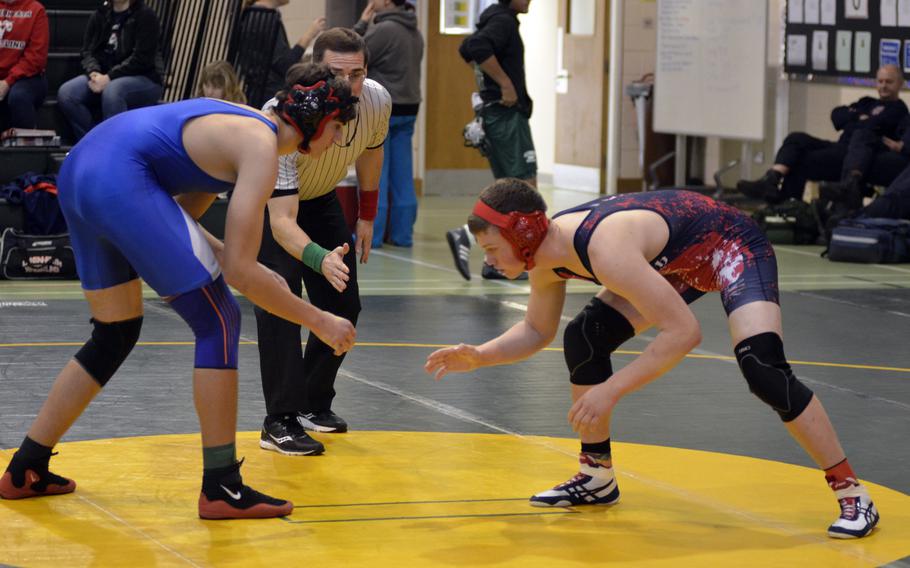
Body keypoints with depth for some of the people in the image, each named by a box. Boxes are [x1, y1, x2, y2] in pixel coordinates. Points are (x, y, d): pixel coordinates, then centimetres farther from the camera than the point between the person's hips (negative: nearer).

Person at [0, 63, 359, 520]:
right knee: (219, 324, -3)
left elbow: (181, 213, 27)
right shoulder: (261, 148, -8)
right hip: (121, 179, -10)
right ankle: (222, 489, -1)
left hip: (77, 173, 10)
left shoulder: (244, 126, 20)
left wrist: (236, 261, 18)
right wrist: (317, 320, -5)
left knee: (116, 334, 22)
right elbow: (240, 271, -13)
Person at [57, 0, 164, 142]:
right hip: (102, 77, 6)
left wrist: (109, 77, -23)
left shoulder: (145, 15, -7)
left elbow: (141, 59, -16)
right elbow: (88, 51, 8)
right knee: (66, 93, -20)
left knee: (112, 91, -39)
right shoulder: (100, 15, 11)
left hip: (143, 78, -6)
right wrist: (94, 73, -15)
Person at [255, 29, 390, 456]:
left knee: (343, 305, 2)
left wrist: (367, 216, 9)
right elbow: (281, 222, -45)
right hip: (267, 198, -6)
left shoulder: (377, 102, -25)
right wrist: (321, 259, -62)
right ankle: (280, 422, -19)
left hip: (320, 196, 6)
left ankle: (313, 404, 20)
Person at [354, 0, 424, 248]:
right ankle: (402, 233, 10)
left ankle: (370, 235, -2)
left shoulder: (384, 30, -17)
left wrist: (362, 24, -1)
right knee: (402, 176, 8)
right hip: (408, 108, 8)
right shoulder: (415, 32, 10)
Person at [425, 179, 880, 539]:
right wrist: (479, 357, -10)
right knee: (583, 340, -2)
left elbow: (684, 333, -39)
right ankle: (597, 478, 14)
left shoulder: (604, 248, -40)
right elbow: (536, 331, 7)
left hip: (733, 247, -9)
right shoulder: (546, 253, -12)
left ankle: (852, 494, -17)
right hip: (676, 262, 9)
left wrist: (612, 390, -39)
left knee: (761, 366, -27)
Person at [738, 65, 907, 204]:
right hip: (841, 147, 8)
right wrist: (859, 117, -3)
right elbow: (836, 115, 14)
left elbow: (870, 128, -14)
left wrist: (850, 120, 5)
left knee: (801, 163, -20)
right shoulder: (868, 103, 27)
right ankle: (771, 179, -29)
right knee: (796, 139, -12)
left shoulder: (897, 109, 2)